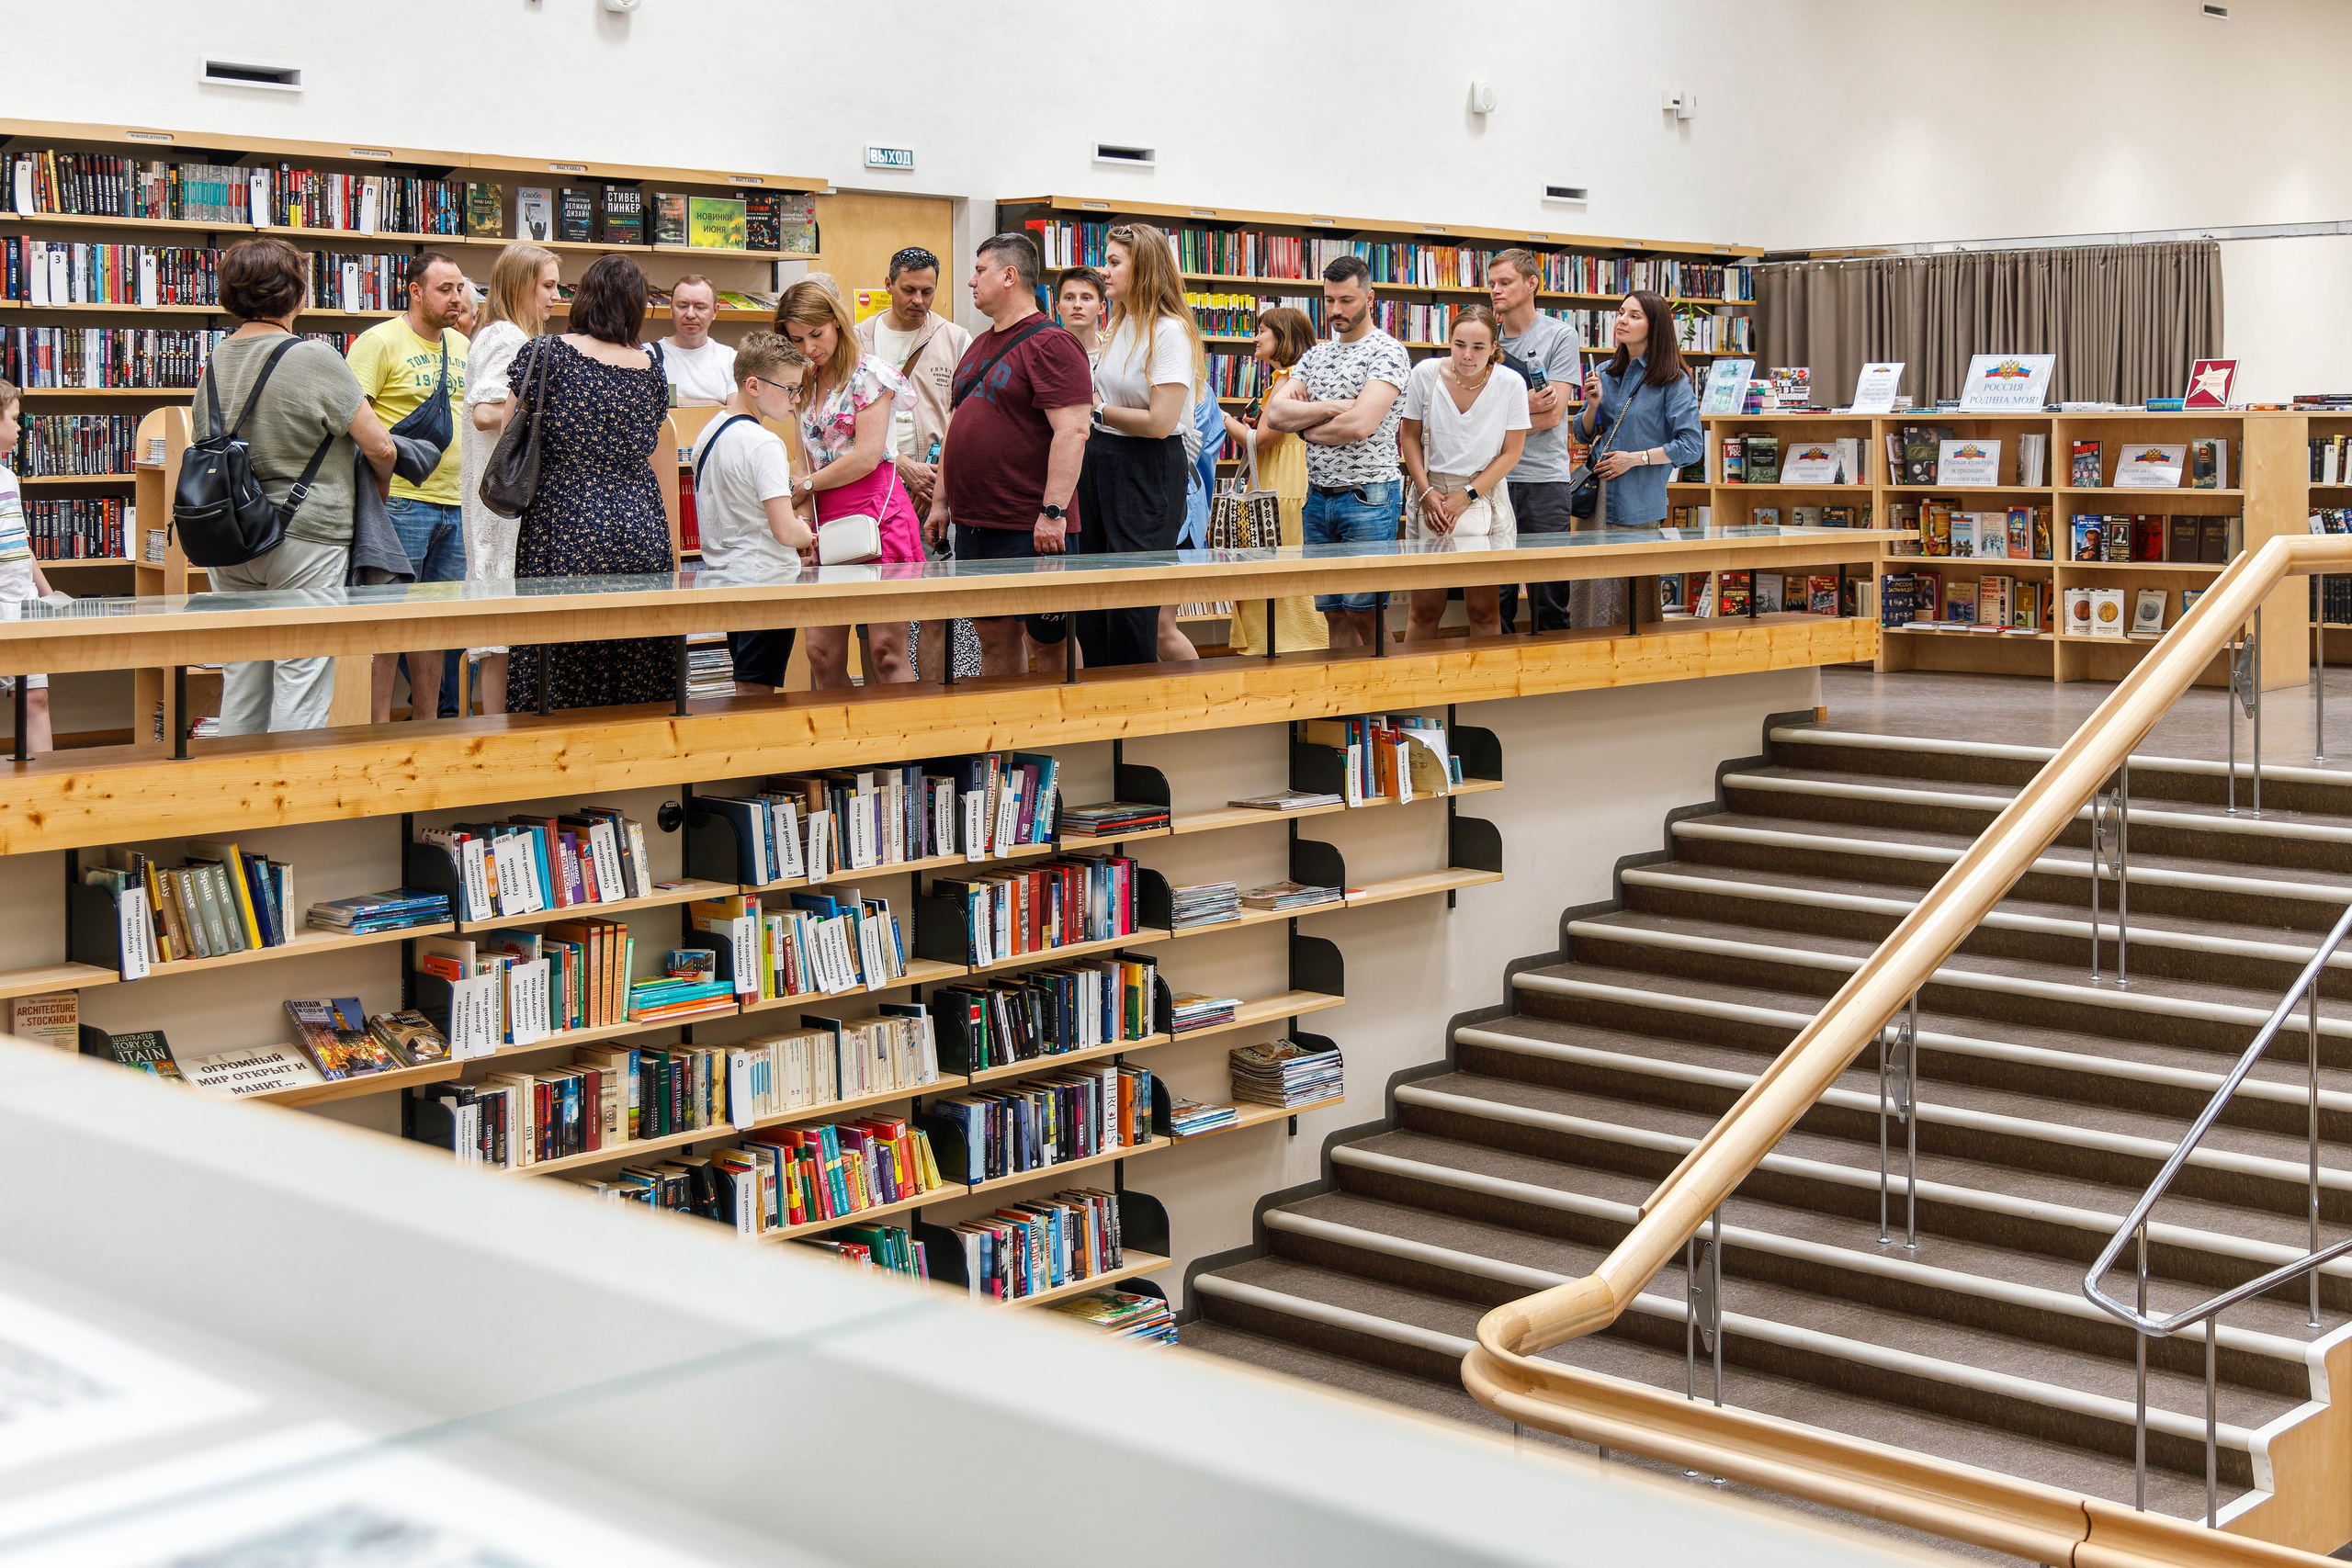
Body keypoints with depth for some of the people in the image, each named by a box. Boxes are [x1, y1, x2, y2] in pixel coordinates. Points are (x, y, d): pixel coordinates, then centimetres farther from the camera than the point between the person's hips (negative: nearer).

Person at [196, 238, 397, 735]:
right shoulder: (315, 360, -12)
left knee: (241, 679, 12)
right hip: (305, 537, -7)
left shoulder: (215, 362, 7)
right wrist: (382, 484, 11)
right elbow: (379, 448, -10)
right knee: (302, 681, -3)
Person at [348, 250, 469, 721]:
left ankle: (426, 726, 20)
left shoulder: (461, 346, 16)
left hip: (454, 505, 7)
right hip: (401, 501, -7)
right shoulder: (379, 341, -7)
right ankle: (379, 731, 1)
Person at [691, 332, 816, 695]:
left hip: (721, 576, 9)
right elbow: (785, 531, -24)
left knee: (745, 691, 15)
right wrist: (806, 535, -2)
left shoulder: (709, 432, 10)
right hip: (765, 578, -9)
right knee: (756, 693, -6)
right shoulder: (765, 445, -18)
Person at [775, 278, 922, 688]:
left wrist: (804, 485, -2)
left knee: (886, 653, -10)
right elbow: (810, 459, 17)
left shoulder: (868, 374, -4)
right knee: (822, 652, 0)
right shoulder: (806, 383, 17)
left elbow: (866, 457, -11)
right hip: (826, 520, 7)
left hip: (876, 512, -7)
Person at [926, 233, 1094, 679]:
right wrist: (941, 500, 19)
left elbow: (1073, 430, -19)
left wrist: (1054, 512, -24)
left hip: (1030, 530, -9)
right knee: (993, 633, 12)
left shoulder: (1050, 345, -10)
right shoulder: (979, 347, 18)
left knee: (1050, 640, -2)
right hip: (972, 525, 9)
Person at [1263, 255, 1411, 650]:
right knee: (1335, 614, 7)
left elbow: (1360, 425, -19)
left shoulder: (1387, 352, -7)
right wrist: (1331, 407, -10)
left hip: (1367, 497, -6)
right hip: (1317, 497, 6)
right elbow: (1275, 413, 3)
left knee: (1365, 615, -7)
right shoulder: (1315, 355, 15)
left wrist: (1305, 426, -2)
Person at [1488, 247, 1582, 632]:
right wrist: (1523, 405, -9)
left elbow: (1552, 414, -8)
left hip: (1545, 478, -3)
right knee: (1495, 596, 2)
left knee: (1550, 599, 0)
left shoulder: (1560, 336, 1)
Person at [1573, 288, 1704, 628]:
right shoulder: (1604, 373, 11)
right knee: (1586, 587, 2)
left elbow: (1691, 445, -9)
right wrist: (1593, 405, -3)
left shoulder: (1673, 381, -5)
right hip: (1596, 495, 5)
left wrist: (1636, 458, -12)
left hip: (1639, 503, -5)